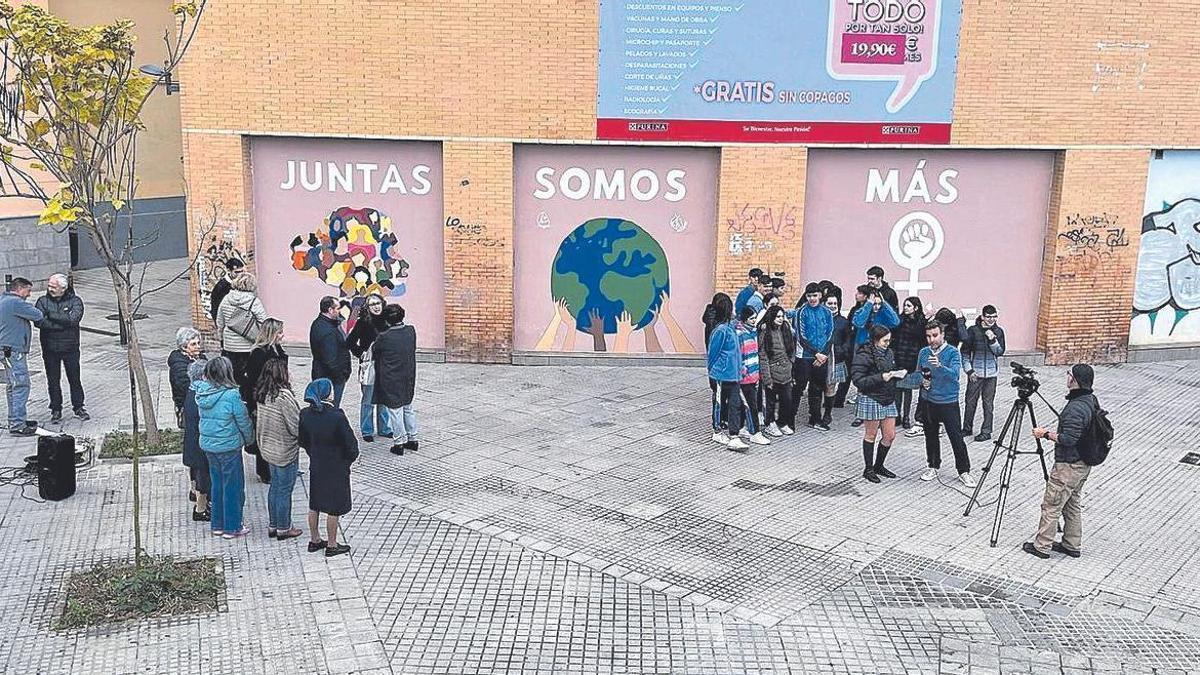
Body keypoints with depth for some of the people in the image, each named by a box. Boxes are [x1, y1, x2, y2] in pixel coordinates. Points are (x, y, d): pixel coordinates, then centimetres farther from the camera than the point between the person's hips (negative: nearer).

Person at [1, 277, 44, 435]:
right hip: (14, 350, -11)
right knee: (21, 386, -9)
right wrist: (41, 314, 5)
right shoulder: (15, 302, -16)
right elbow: (38, 315, -17)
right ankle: (17, 425, -10)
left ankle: (15, 420, 27)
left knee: (13, 386, 18)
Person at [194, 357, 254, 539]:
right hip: (229, 447, -6)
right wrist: (250, 439, 5)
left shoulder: (202, 394, -4)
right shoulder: (231, 395, -22)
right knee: (233, 486, 8)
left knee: (217, 484, 19)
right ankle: (232, 528, 17)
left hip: (207, 445, 6)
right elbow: (244, 421, -12)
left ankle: (217, 525, 29)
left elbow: (204, 418, 8)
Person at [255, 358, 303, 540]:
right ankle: (283, 529, 19)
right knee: (284, 490, 7)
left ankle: (272, 526, 31)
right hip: (285, 451, -8)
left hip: (268, 448, 8)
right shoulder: (284, 396, -26)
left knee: (275, 486, 21)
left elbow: (264, 420, 10)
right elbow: (296, 426, -22)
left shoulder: (262, 394, -1)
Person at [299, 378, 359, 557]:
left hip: (315, 466, 6)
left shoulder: (305, 414, -9)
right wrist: (349, 459, 1)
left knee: (314, 505, 19)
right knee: (334, 508, 9)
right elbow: (350, 443, -19)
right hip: (336, 468, -6)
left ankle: (315, 540, 34)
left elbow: (302, 441, 5)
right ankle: (332, 546, 21)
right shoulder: (337, 416, -27)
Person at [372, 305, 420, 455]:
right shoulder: (411, 331, -6)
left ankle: (399, 443, 10)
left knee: (395, 409, 5)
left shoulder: (384, 337, -18)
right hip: (409, 377, 5)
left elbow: (375, 352, -2)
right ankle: (412, 439, 24)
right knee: (408, 407, 18)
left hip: (391, 379, -5)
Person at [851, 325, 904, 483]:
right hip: (871, 399, -7)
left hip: (888, 399, 7)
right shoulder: (864, 355, -15)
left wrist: (899, 373, 1)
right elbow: (858, 380, -19)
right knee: (871, 435, 5)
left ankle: (878, 466, 27)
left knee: (890, 435, 9)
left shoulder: (888, 352, 8)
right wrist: (881, 378, -25)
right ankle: (868, 469, 19)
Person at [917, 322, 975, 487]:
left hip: (949, 402, -4)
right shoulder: (923, 352, 2)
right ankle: (933, 467, 29)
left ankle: (964, 471, 9)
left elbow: (954, 374, -26)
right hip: (929, 401, 4)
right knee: (931, 436, 14)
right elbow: (918, 373, 16)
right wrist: (922, 381, -6)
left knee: (957, 438, -1)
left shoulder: (952, 352, -11)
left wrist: (939, 366, -42)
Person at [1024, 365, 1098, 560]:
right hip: (1083, 463, 10)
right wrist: (1053, 432, 17)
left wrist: (1045, 434, -16)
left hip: (1068, 466, -10)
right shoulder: (1091, 400, 4)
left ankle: (1041, 546, 9)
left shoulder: (1076, 408, -27)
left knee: (1051, 505, 1)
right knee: (1073, 505, 19)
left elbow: (1068, 439, -28)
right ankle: (1072, 545, 27)